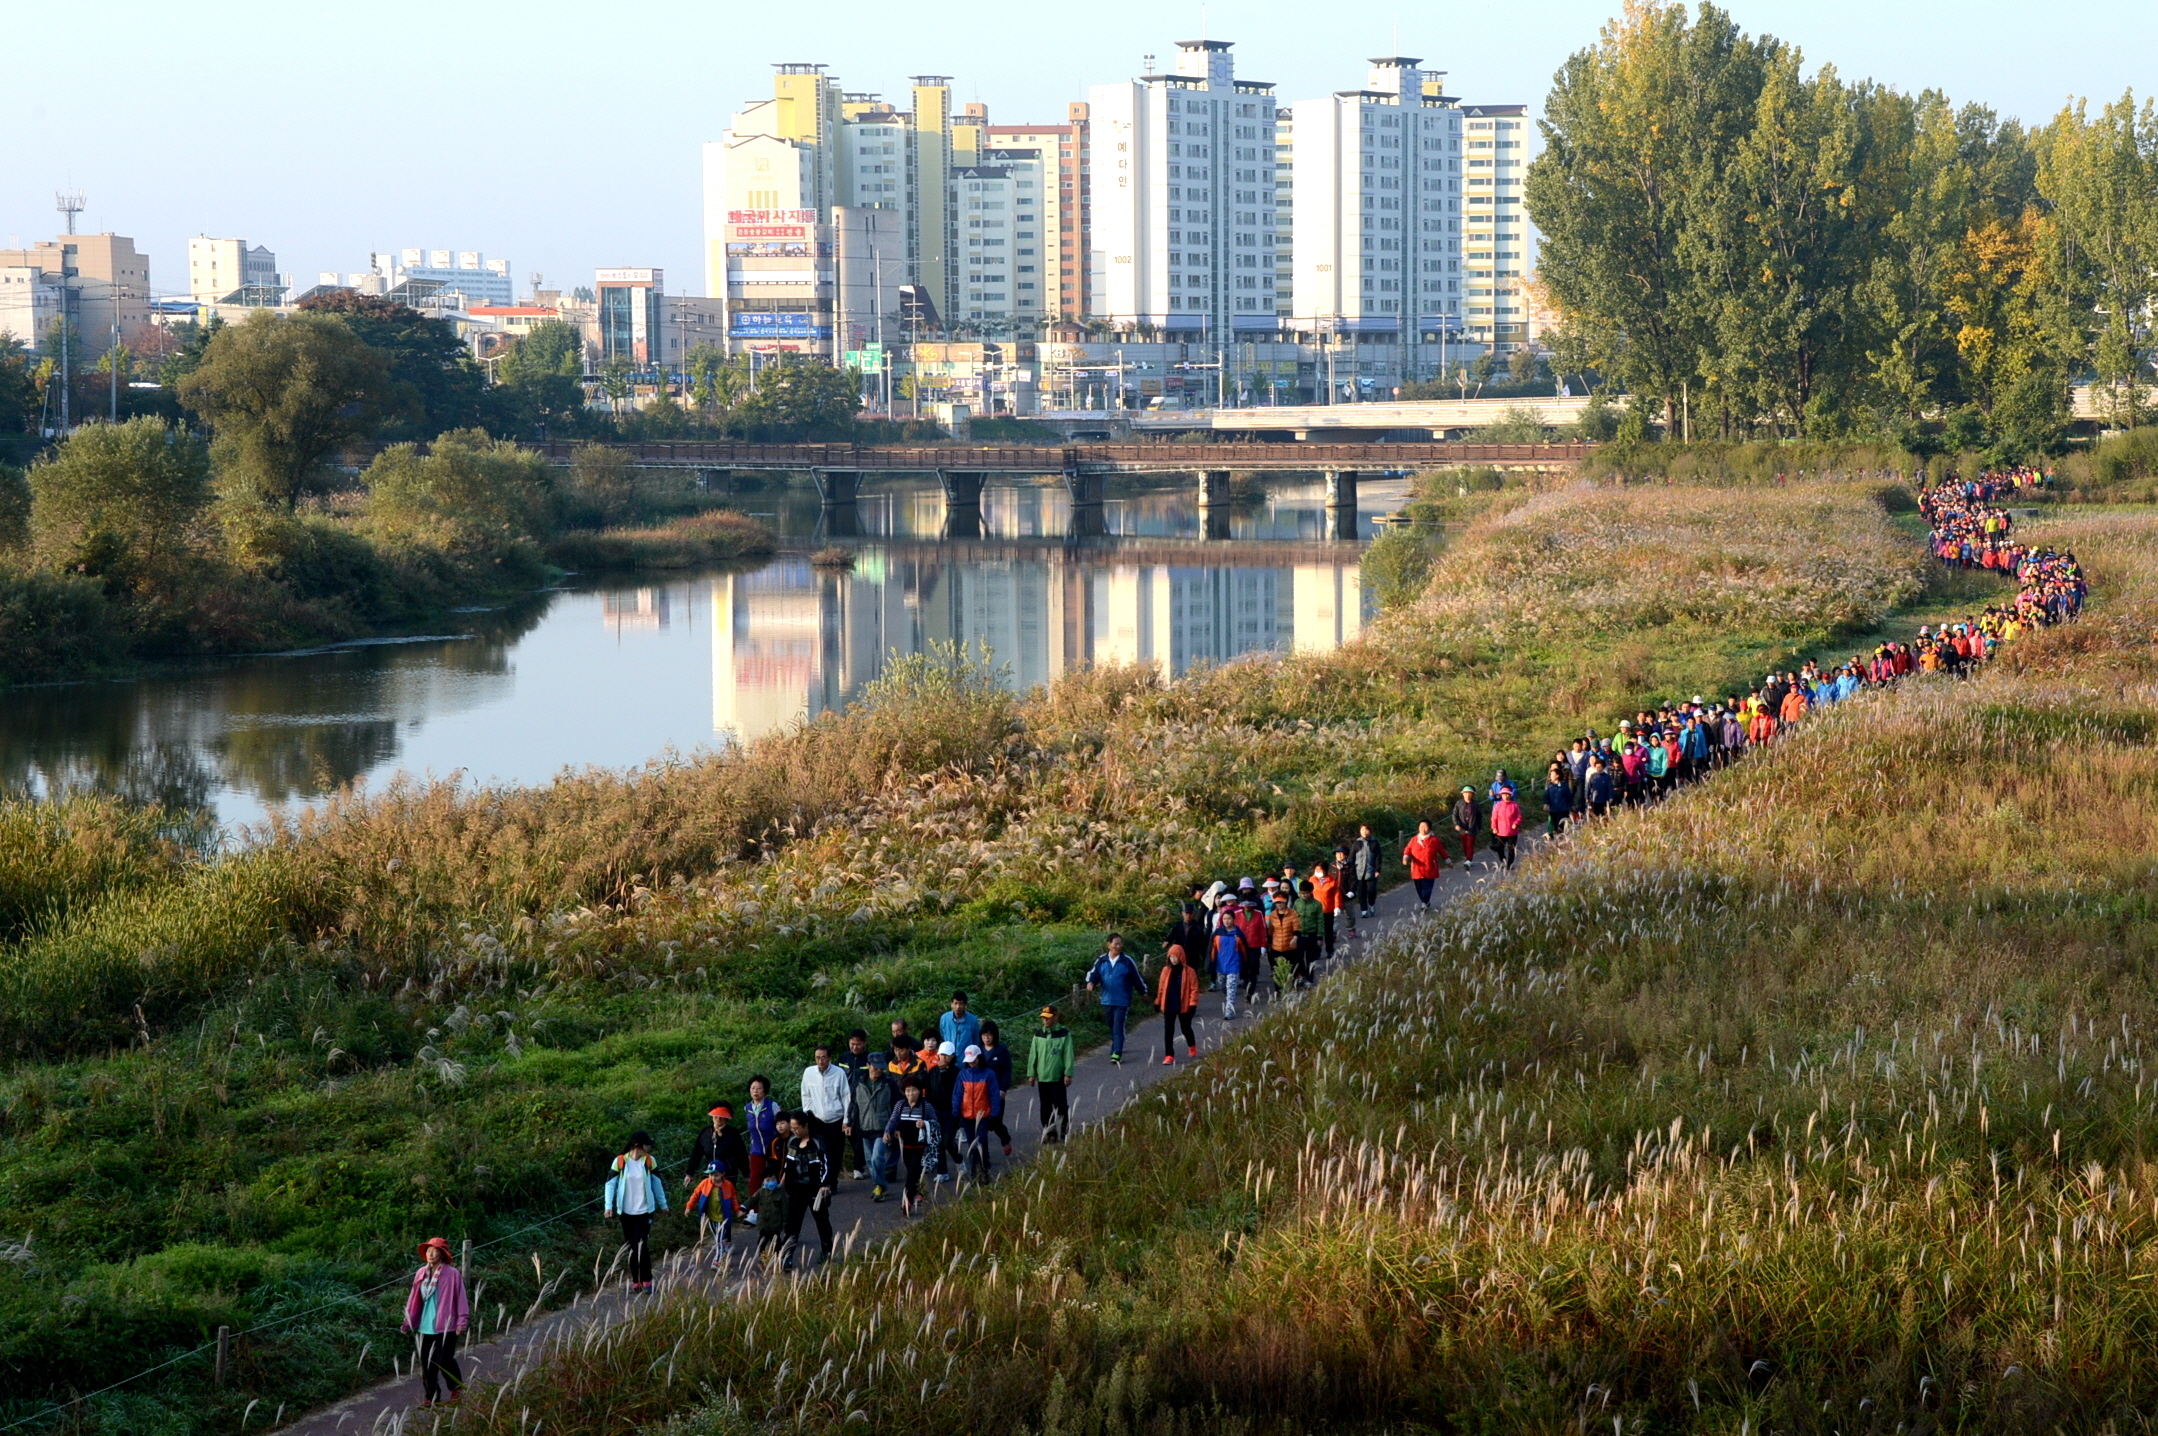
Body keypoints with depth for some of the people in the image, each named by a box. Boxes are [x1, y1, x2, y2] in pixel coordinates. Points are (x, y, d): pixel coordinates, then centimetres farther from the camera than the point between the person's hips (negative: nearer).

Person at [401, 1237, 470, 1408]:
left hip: (446, 1325, -5)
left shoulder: (452, 1274, -10)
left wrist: (462, 1321, -12)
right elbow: (414, 1298, 10)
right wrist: (408, 1321, 10)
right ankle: (430, 1396, 14)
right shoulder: (421, 1274, 4)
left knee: (444, 1360, 1)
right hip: (426, 1325, 5)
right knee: (426, 1362, 4)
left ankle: (456, 1388, 27)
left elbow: (460, 1298, -8)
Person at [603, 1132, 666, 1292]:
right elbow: (610, 1184, -4)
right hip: (626, 1211, 0)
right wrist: (608, 1205, -15)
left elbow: (656, 1183, 11)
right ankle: (635, 1280, 17)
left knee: (642, 1245, -11)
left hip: (644, 1211, 0)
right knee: (631, 1247, 7)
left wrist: (663, 1205, 17)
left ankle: (646, 1280, -1)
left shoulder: (649, 1161, 0)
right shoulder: (620, 1161, -6)